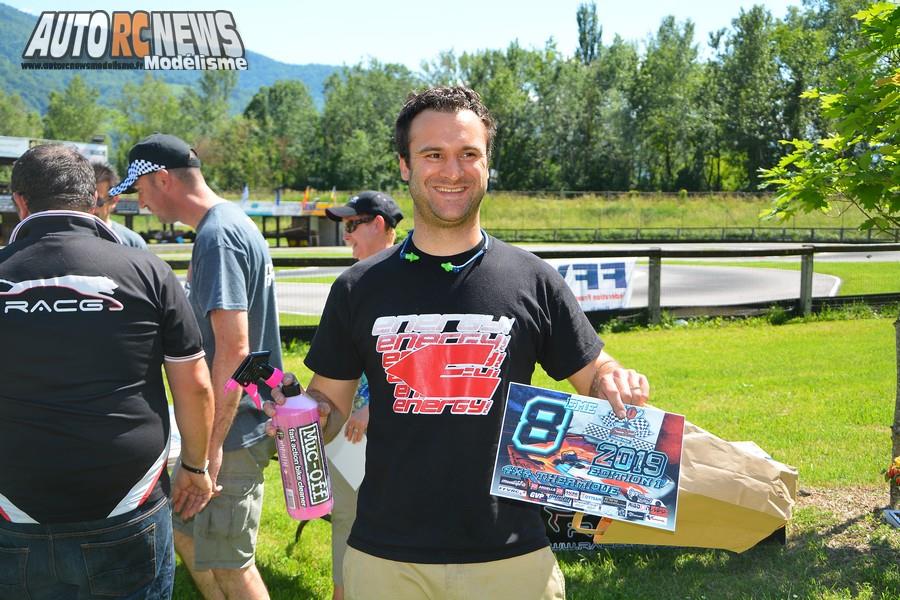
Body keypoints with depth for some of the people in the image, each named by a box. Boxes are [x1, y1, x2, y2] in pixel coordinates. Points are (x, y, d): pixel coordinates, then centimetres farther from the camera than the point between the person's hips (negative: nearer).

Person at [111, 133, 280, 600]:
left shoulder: (217, 237, -19)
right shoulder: (234, 224, 13)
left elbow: (233, 348, -25)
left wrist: (211, 444, -22)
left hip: (233, 429, -10)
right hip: (239, 419, 10)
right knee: (185, 532, 21)